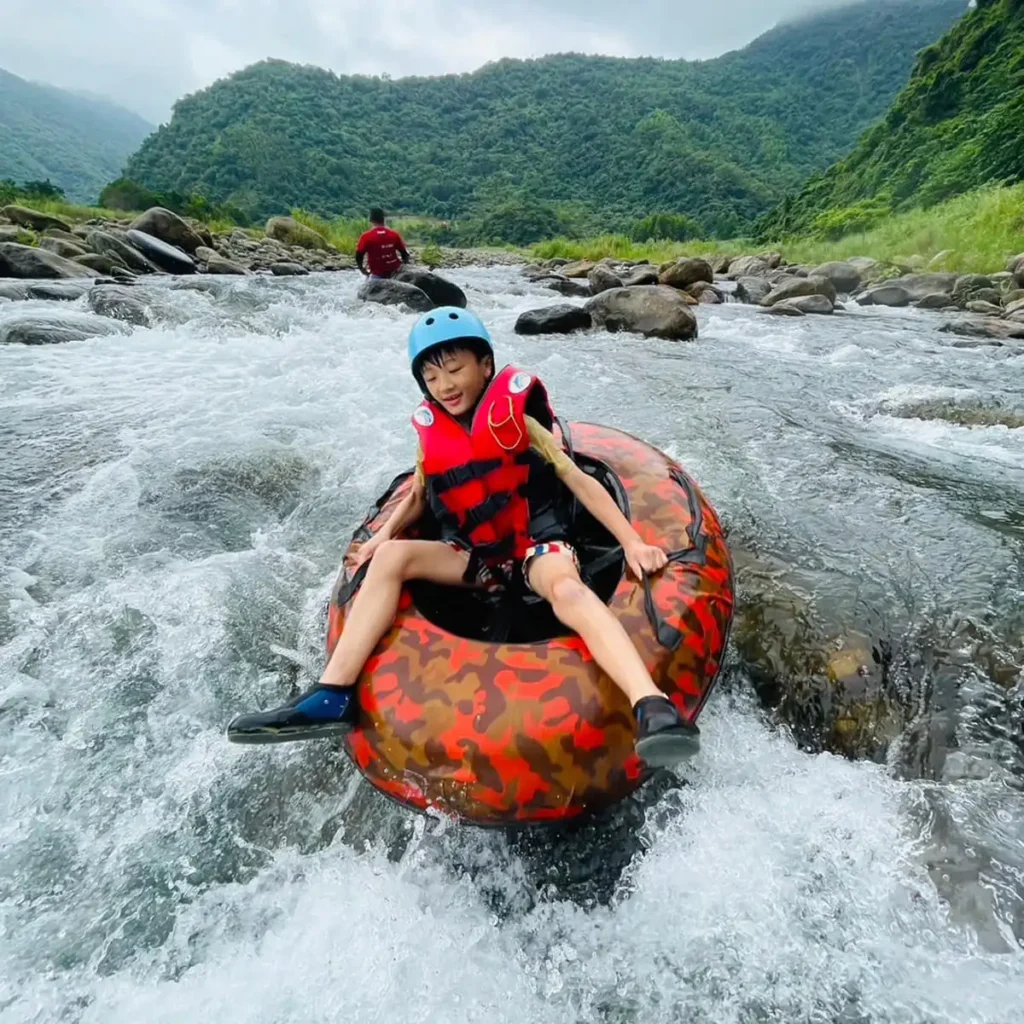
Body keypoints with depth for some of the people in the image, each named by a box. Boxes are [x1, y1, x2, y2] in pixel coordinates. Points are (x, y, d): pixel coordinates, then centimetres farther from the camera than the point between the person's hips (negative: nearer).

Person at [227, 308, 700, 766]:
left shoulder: (517, 416, -4)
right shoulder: (431, 430, 7)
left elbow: (579, 480, -4)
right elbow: (417, 495, 20)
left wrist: (632, 541, -11)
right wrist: (384, 532, 0)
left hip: (536, 542, -3)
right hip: (473, 554, 4)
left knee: (568, 590, -37)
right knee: (390, 557, -18)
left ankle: (652, 708, -48)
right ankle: (333, 696, -21)